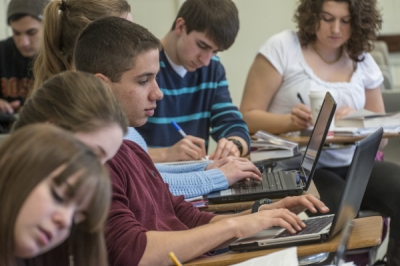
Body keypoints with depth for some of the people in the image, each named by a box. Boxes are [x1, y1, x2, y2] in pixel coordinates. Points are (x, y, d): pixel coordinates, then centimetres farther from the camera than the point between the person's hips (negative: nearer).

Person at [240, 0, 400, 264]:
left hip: (350, 165, 5)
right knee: (342, 206, -34)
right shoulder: (282, 48, -2)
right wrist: (290, 121, -23)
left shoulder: (363, 62, 11)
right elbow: (248, 117, -4)